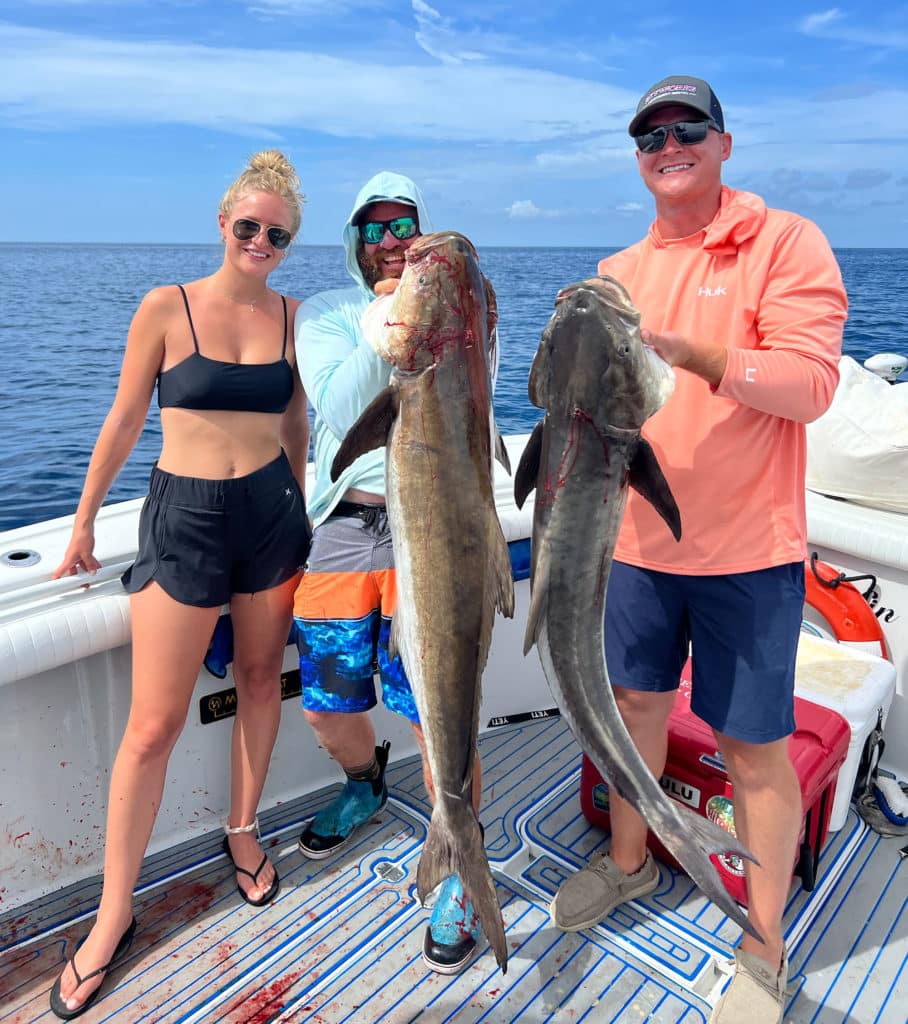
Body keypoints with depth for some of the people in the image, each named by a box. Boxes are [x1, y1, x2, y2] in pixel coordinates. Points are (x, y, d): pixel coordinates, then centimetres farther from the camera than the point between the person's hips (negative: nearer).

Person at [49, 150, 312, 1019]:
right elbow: (123, 424, 1)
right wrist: (84, 523, 7)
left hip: (271, 512, 3)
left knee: (260, 679, 14)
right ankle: (114, 912, 18)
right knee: (154, 725, 0)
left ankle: (243, 829, 38)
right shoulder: (167, 308, -4)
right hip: (183, 516, -3)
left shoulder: (292, 316, 4)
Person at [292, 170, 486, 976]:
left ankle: (459, 870, 19)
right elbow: (341, 413, -9)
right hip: (345, 524, 3)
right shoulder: (325, 316, 6)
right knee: (329, 705, 14)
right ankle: (365, 786, 49)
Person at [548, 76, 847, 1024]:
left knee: (755, 746, 4)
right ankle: (628, 860, 42)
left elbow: (811, 383, -16)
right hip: (637, 539, 6)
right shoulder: (618, 271, 12)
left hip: (746, 551, -5)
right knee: (635, 700, 18)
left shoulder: (784, 241, -5)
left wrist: (692, 352, -29)